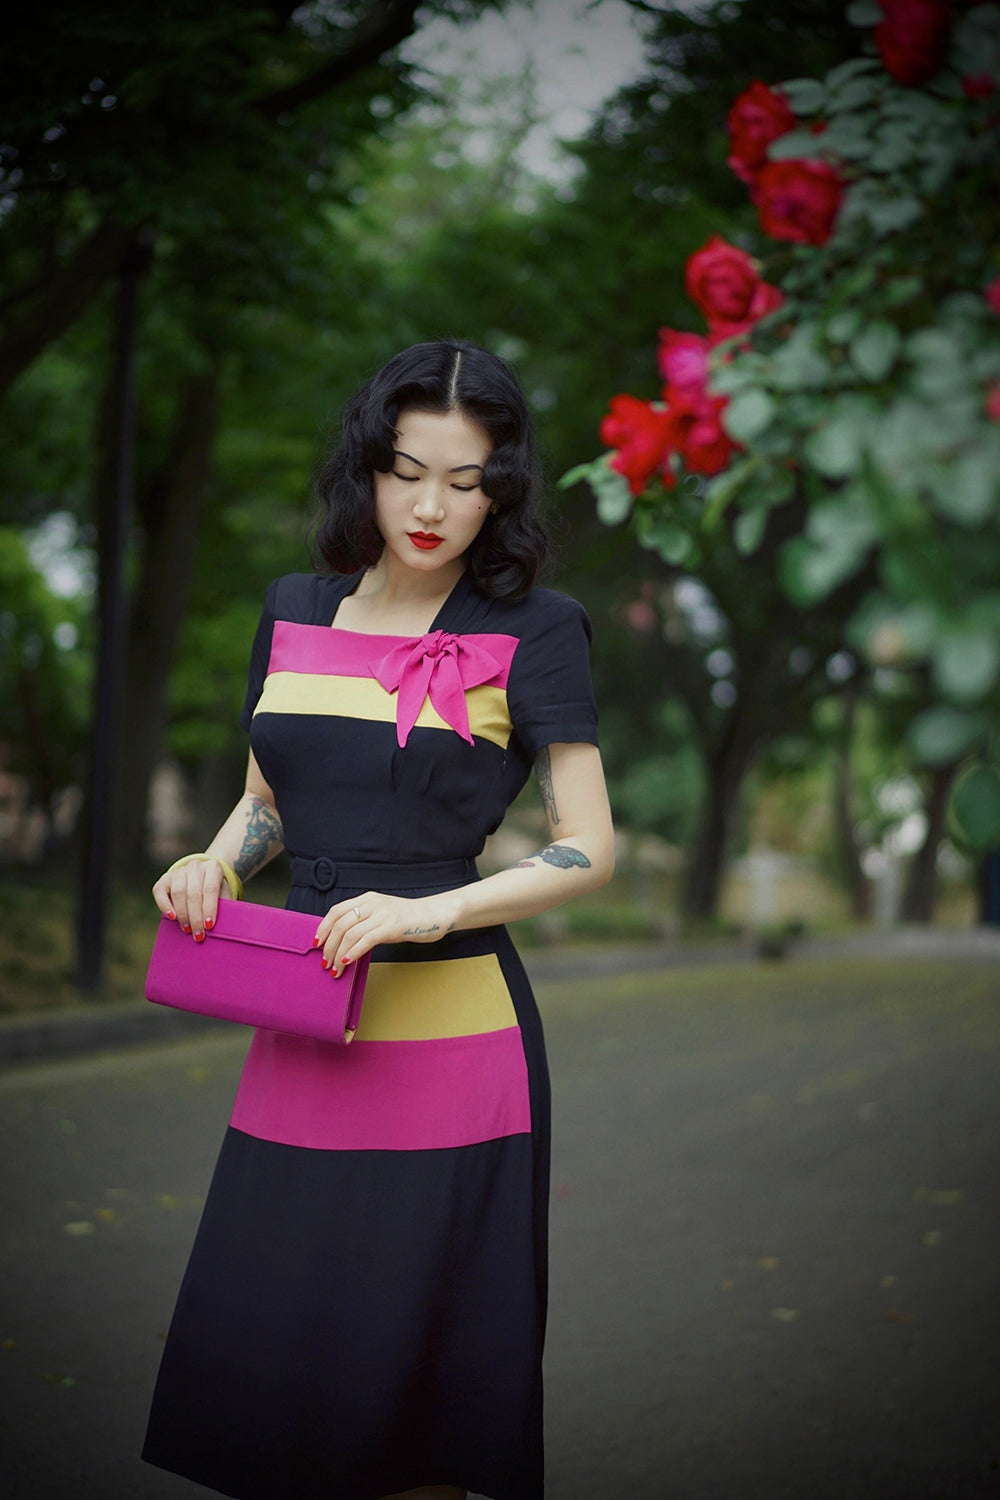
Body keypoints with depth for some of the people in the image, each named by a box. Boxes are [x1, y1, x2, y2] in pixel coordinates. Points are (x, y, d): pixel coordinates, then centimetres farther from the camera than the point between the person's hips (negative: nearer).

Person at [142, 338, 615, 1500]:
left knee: (405, 1360, 1)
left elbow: (589, 849, -5)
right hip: (300, 1025, 5)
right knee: (251, 1346, 8)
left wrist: (428, 910, -18)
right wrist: (215, 862, 0)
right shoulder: (295, 612, 11)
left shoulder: (530, 631, -2)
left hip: (448, 1027, -5)